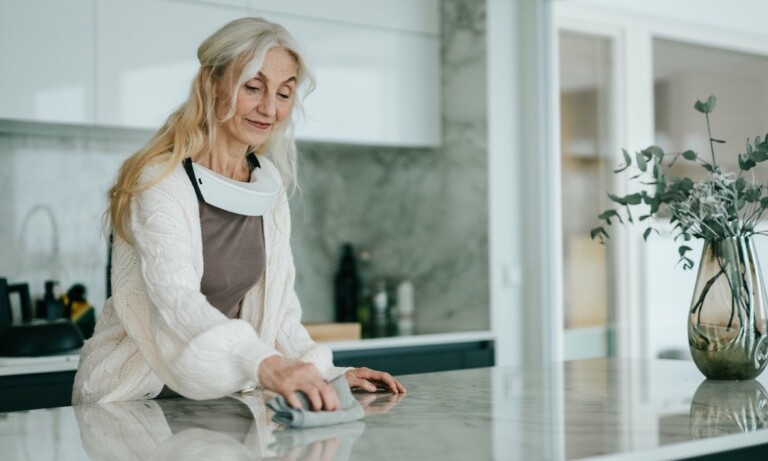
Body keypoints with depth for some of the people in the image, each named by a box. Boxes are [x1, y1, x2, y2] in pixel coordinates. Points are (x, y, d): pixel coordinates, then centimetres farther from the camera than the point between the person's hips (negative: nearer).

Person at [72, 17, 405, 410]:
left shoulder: (269, 186, 4)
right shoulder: (162, 181, -16)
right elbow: (177, 301, -32)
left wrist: (330, 375, -4)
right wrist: (267, 364, -48)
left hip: (216, 395, 6)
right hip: (136, 400, -6)